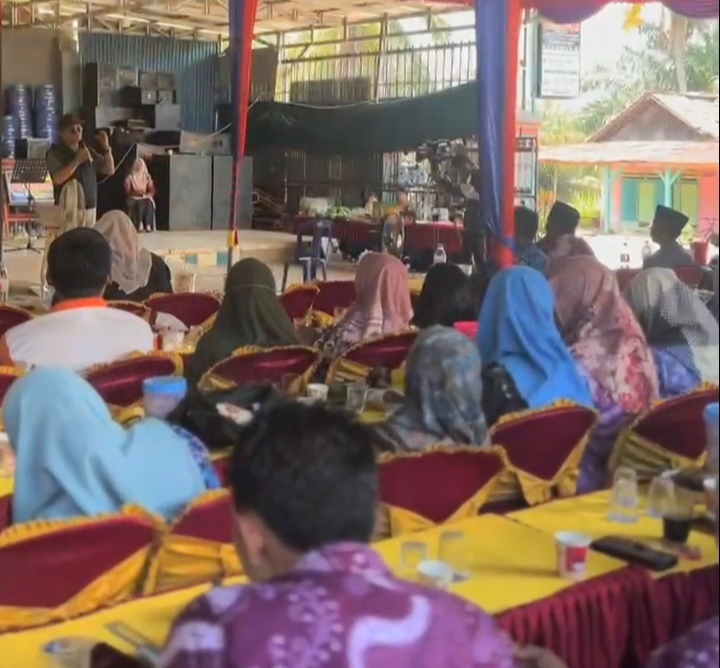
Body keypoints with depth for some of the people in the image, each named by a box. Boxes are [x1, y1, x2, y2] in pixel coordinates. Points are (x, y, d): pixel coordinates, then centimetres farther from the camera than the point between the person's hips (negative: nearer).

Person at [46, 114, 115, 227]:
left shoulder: (88, 151, 14)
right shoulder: (55, 153, -2)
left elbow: (110, 170, 14)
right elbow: (58, 179, -17)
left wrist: (106, 148, 1)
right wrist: (77, 160, -17)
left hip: (90, 208, 5)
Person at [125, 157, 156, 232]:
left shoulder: (147, 177, 16)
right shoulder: (130, 177, 6)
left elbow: (152, 190, 9)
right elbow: (127, 191, -2)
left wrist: (147, 194, -12)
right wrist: (137, 193, -18)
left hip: (145, 198, 2)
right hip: (134, 199, -2)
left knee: (149, 202, -35)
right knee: (140, 203, -38)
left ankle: (148, 226, -44)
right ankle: (140, 225, -47)